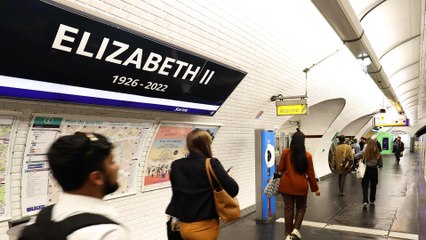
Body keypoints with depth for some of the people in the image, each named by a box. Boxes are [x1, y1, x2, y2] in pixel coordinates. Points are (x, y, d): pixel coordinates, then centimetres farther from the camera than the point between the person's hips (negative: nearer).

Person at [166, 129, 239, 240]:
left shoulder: (176, 166, -2)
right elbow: (233, 190, -17)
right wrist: (228, 177, 3)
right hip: (205, 227, -5)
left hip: (184, 226, 5)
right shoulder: (211, 164, -16)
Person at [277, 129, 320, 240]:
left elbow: (280, 168, 0)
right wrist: (315, 188, 8)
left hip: (286, 185, 1)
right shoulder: (307, 155, -7)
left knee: (288, 208, 9)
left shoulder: (286, 152, -7)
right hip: (301, 186, 0)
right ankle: (296, 229, 7)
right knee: (301, 208, 19)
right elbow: (310, 173, -2)